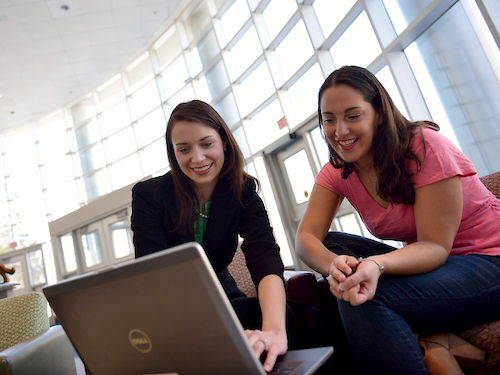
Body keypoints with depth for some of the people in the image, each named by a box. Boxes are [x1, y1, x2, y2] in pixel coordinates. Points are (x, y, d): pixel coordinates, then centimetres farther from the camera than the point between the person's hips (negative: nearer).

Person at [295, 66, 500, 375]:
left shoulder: (425, 147, -20)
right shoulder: (337, 172, -3)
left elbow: (436, 246, -21)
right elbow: (306, 237, -13)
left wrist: (376, 264, -41)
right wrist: (334, 263, -37)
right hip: (426, 261, 7)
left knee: (362, 297, -29)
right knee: (333, 244, -17)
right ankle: (428, 343, -17)